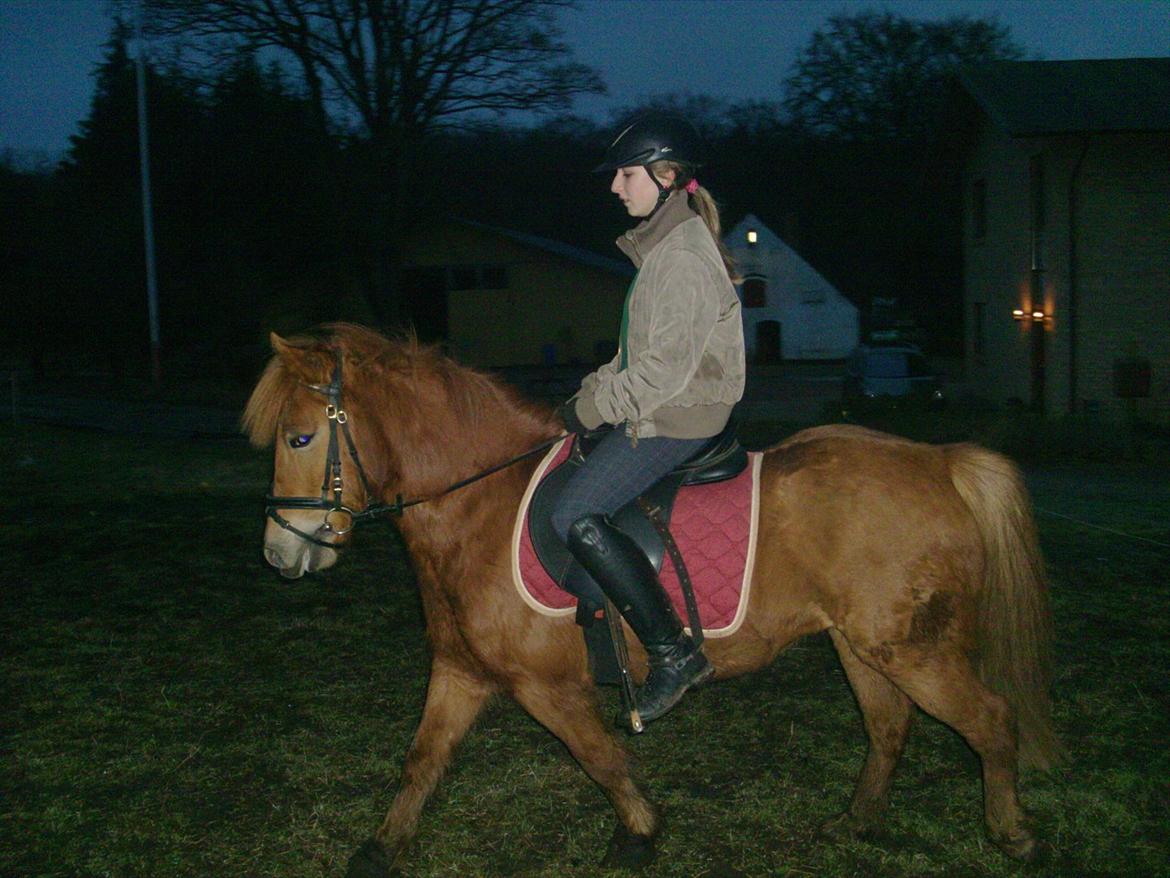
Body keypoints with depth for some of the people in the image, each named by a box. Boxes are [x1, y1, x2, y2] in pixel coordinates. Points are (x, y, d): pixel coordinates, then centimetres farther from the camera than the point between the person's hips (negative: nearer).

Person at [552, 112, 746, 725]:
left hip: (676, 415, -11)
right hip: (660, 406, 11)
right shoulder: (664, 244, 15)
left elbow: (666, 368, -22)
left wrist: (591, 409, -14)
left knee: (577, 517, -20)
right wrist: (592, 393, 10)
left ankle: (674, 651, -15)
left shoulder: (683, 255, -18)